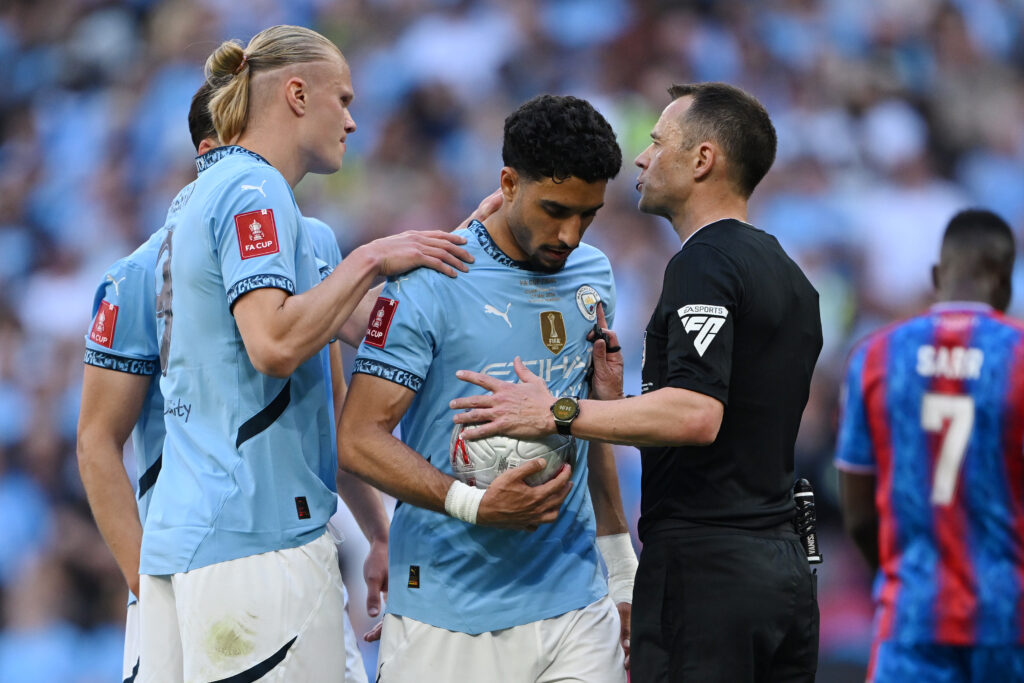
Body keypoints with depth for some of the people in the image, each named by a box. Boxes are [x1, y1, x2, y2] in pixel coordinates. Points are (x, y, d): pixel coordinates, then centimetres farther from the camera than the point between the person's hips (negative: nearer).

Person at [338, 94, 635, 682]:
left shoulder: (593, 275, 11)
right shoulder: (430, 284, -9)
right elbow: (360, 439, -13)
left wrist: (621, 568, 23)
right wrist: (473, 504, -26)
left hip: (574, 606, 5)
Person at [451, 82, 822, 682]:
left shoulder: (703, 263, -12)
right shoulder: (789, 276, 19)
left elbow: (697, 415, -26)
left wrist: (559, 413, -19)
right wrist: (617, 399, 18)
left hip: (703, 569, -9)